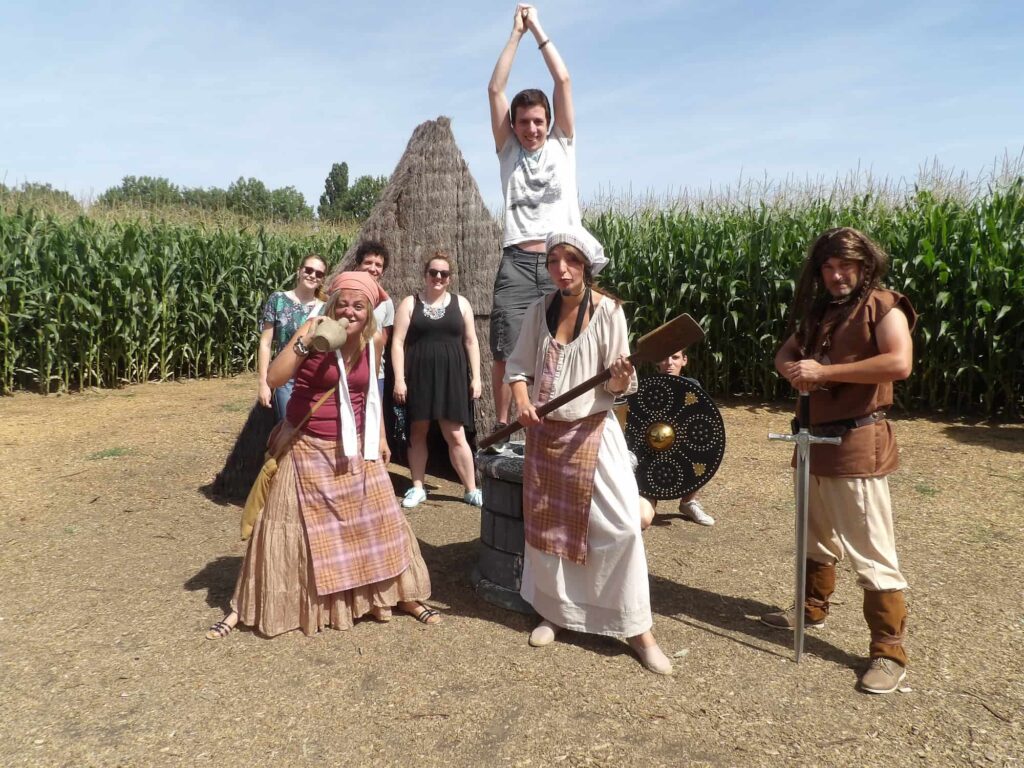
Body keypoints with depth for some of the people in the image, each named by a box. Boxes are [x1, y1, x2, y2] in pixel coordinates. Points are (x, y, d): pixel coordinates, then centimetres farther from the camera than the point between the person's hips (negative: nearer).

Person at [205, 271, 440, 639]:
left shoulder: (373, 340, -2)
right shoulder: (314, 332, -16)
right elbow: (273, 378, -25)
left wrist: (380, 436, 16)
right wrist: (305, 339, -34)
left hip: (355, 449, 4)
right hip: (307, 447, -3)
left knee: (379, 521, 10)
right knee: (286, 526, 4)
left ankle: (405, 596, 27)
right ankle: (244, 608, 22)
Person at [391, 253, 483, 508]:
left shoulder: (460, 303, 8)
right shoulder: (410, 303, 3)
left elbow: (471, 342, 9)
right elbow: (398, 342, -1)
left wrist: (475, 377, 2)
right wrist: (399, 379, -9)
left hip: (451, 376, 0)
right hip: (418, 376, 0)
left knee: (455, 435, 1)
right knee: (417, 432, 8)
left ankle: (471, 490, 9)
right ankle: (417, 488, 20)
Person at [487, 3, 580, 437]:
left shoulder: (562, 144, 13)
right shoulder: (508, 150, 13)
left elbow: (563, 80, 8)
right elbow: (495, 89, 7)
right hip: (518, 262, 0)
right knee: (505, 351, -4)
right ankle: (502, 427, 9)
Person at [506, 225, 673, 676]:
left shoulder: (607, 311, -9)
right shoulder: (539, 310, 1)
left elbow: (616, 386, -8)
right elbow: (518, 365, 8)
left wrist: (620, 378, -31)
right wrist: (522, 401, -10)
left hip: (592, 432, -3)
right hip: (544, 432, 4)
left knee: (620, 525, -9)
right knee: (545, 522, 11)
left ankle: (636, 627, 7)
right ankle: (553, 612, 31)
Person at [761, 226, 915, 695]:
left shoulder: (883, 307, -9)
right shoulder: (819, 313, 14)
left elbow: (899, 363, -25)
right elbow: (784, 354, 14)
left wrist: (824, 370, -23)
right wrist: (793, 369, -11)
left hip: (859, 443, -8)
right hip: (818, 438, 8)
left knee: (870, 552, -5)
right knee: (816, 535, 21)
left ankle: (890, 652, 5)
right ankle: (812, 609, 39)